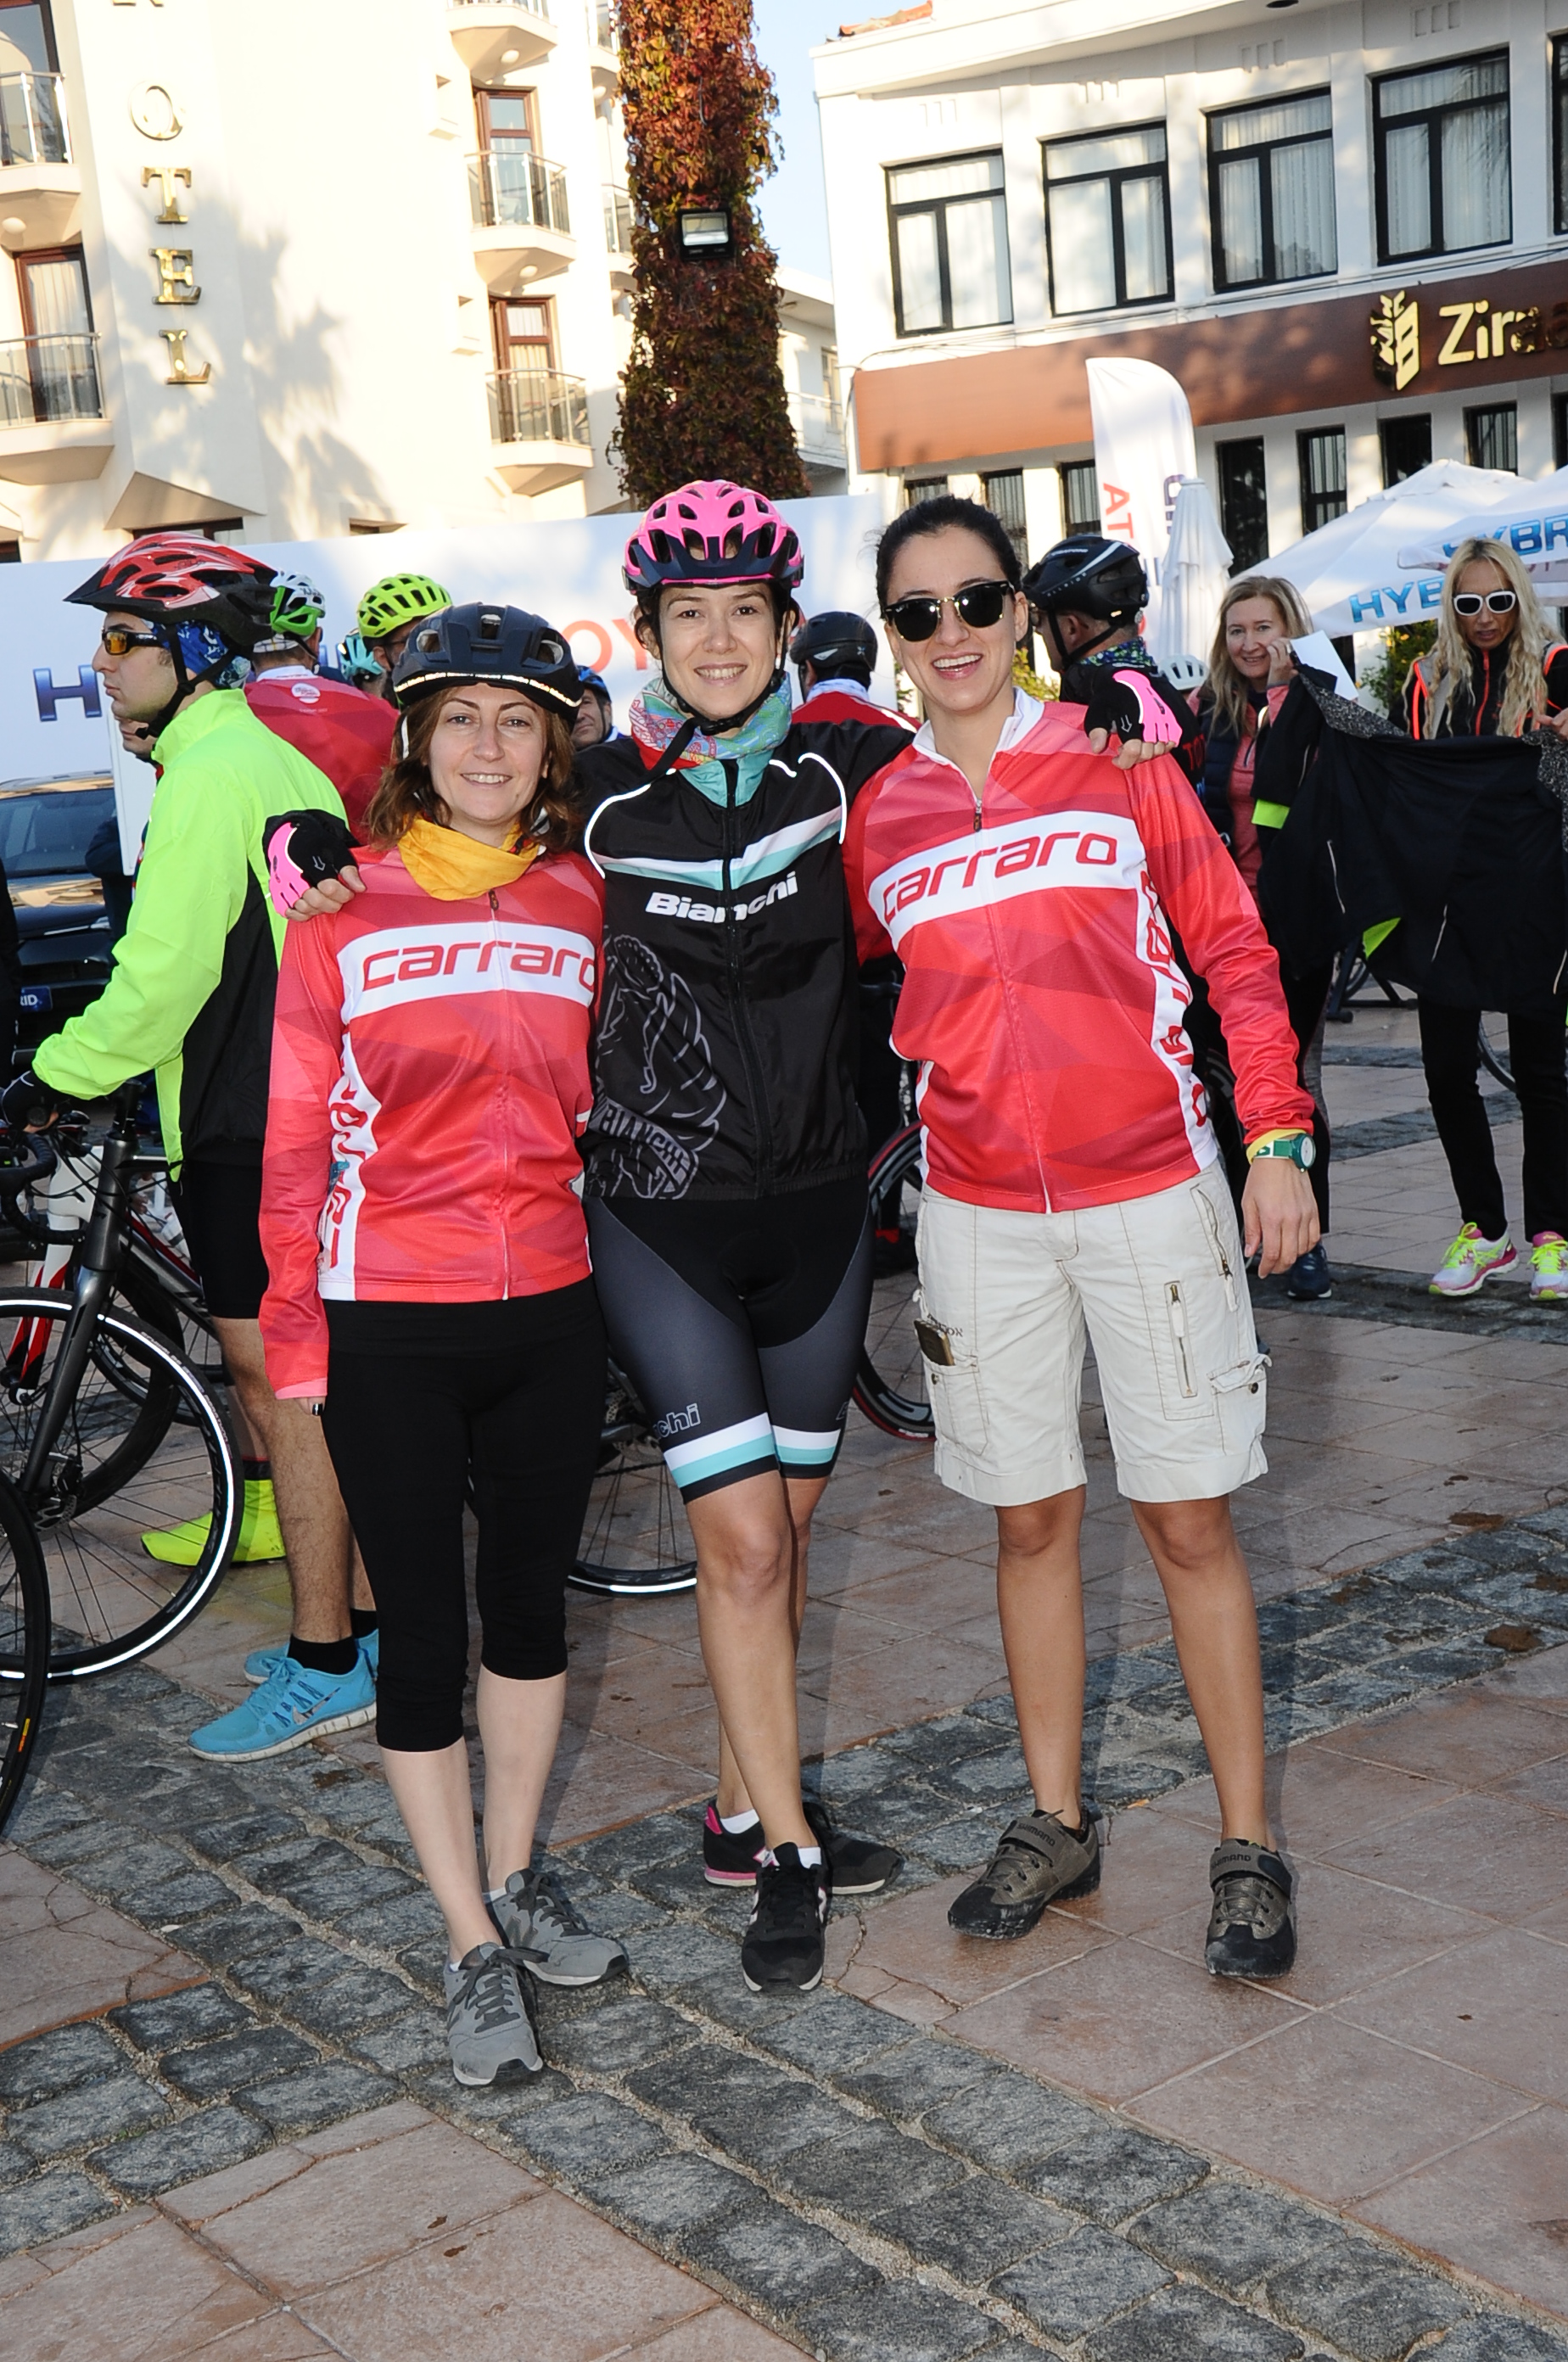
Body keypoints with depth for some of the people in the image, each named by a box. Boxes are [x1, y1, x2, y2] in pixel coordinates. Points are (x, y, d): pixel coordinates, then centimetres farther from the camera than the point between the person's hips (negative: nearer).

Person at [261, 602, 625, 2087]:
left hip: (548, 1307, 3)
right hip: (386, 1319, -3)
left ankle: (516, 1877, 35)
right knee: (423, 1629, 4)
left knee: (532, 1596, 15)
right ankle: (475, 1949, 16)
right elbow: (297, 1133, -2)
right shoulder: (344, 908, -4)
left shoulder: (579, 898, 5)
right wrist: (293, 1326, -3)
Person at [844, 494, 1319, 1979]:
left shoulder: (1118, 762, 0)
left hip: (1149, 1191, -2)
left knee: (1188, 1518, 2)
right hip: (978, 1212, 2)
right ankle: (1055, 1825, 25)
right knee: (1029, 1517, 11)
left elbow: (1234, 947, 1)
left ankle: (1248, 1846, 14)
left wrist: (1277, 1138, -4)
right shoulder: (877, 815, 4)